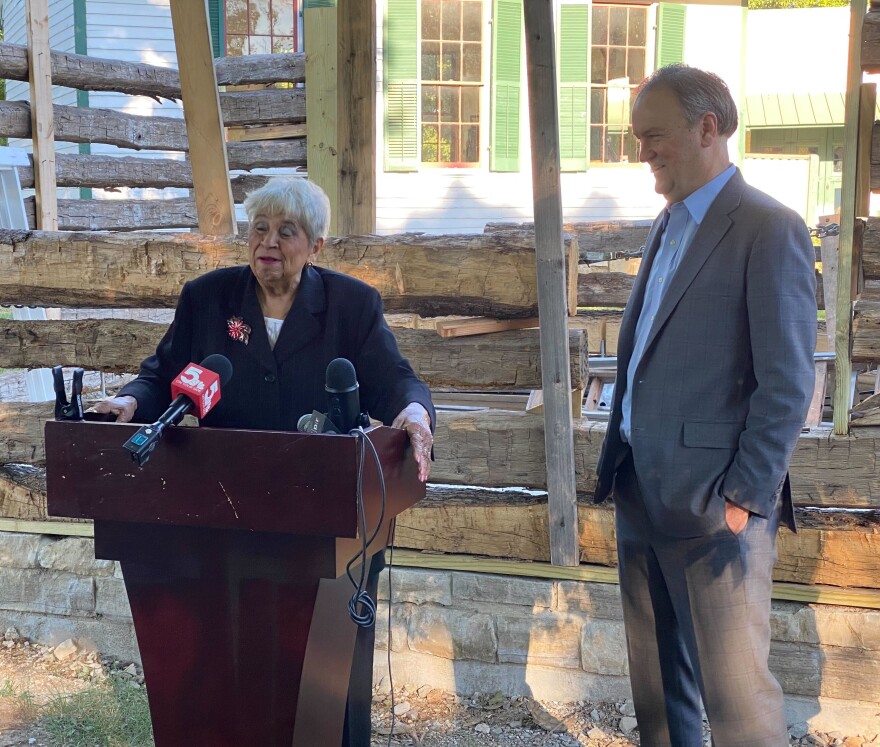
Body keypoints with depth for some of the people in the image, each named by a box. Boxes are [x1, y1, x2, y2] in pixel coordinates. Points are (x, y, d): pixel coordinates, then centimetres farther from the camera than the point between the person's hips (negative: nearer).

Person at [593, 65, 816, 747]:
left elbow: (788, 384, -15)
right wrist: (618, 453, 14)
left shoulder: (770, 230, -12)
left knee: (735, 689, -1)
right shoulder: (670, 225, 15)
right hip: (642, 489, 8)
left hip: (712, 504, -8)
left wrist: (746, 499, -16)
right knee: (657, 679, 17)